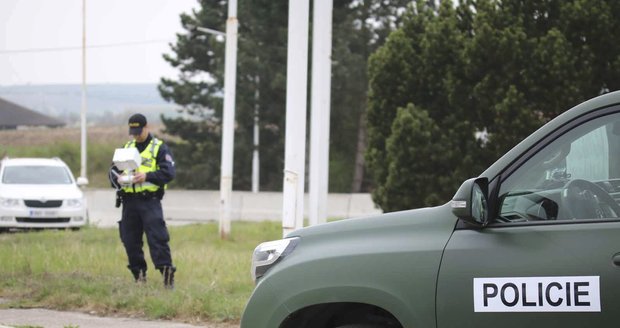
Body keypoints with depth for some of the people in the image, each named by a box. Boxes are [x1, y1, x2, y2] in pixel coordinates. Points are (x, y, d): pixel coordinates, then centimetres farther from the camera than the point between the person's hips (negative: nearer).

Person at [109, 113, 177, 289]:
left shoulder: (159, 148, 2)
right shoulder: (127, 148, 17)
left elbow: (169, 172, -9)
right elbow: (113, 170, 15)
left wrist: (147, 176, -23)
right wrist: (118, 178, -9)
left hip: (150, 201, -5)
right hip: (129, 202, 5)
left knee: (157, 238, -14)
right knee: (130, 241, 6)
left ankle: (166, 272, -18)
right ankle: (139, 275, 15)